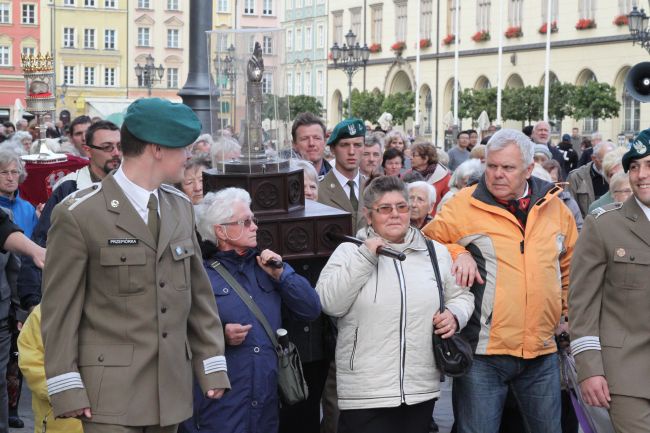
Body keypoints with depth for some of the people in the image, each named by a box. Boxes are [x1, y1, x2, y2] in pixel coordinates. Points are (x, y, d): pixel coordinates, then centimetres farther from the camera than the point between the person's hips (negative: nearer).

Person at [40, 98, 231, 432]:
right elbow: (59, 307, -7)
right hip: (111, 391, -5)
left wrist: (213, 365, 10)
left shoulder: (181, 207, 11)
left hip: (172, 386, 6)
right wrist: (66, 388, -10)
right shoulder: (78, 214, -8)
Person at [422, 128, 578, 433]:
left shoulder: (554, 205, 7)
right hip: (483, 351, -4)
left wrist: (565, 312, 20)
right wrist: (457, 253, -13)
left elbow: (570, 263, 22)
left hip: (542, 351, 4)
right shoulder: (463, 205, -6)